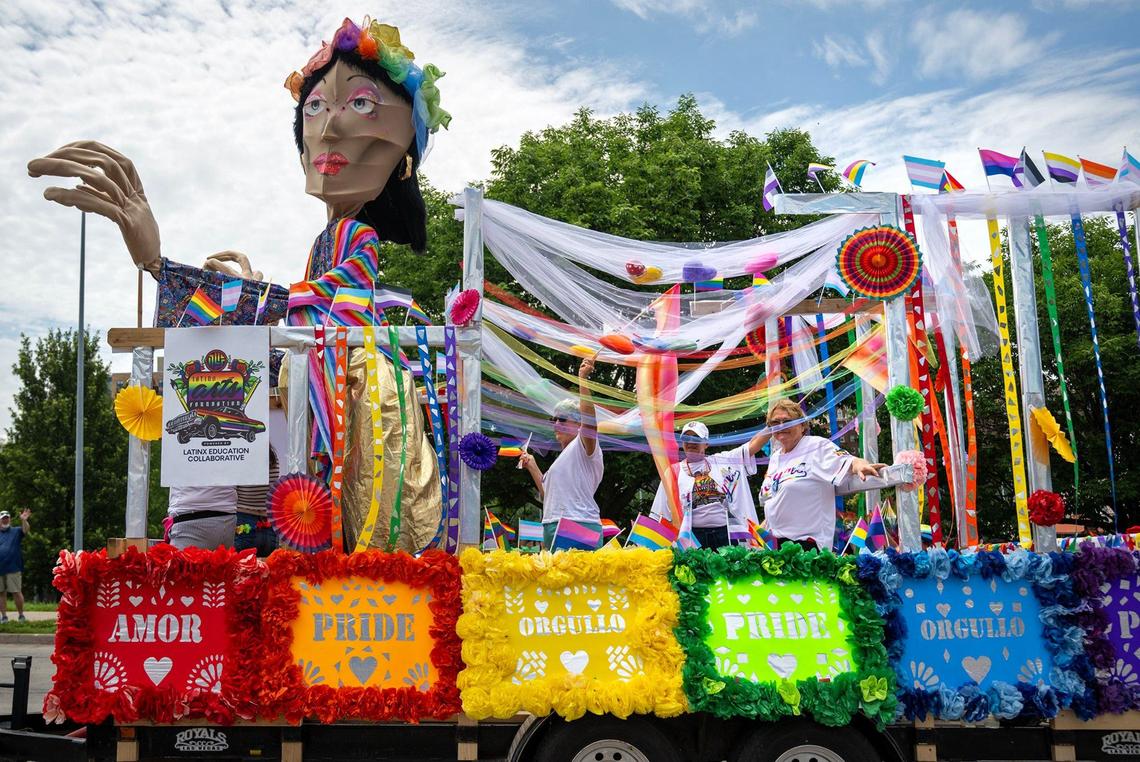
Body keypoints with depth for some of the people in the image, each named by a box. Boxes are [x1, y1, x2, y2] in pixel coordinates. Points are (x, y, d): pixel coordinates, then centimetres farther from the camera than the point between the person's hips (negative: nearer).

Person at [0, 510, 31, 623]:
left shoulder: (16, 531, 4)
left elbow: (26, 530, -15)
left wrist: (23, 520, -33)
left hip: (13, 568, -3)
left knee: (17, 592, -2)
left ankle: (21, 615, 7)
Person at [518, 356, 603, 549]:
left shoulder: (582, 447, 1)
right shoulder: (562, 457, 27)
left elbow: (589, 419, -19)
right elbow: (548, 496, 27)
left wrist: (582, 378, -24)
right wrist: (532, 467, 22)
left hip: (579, 527, -9)